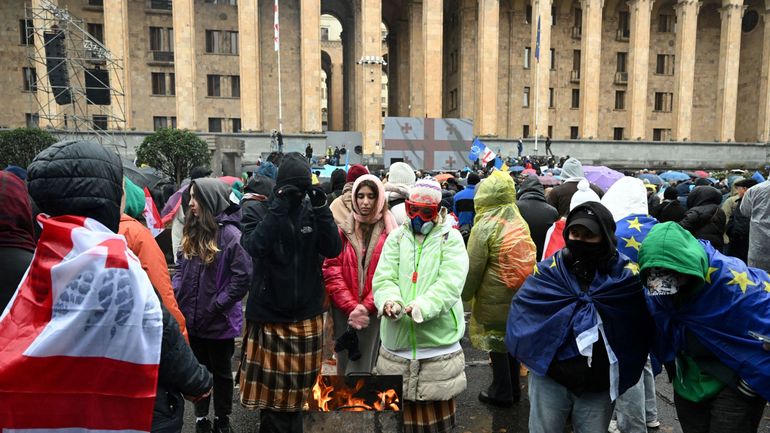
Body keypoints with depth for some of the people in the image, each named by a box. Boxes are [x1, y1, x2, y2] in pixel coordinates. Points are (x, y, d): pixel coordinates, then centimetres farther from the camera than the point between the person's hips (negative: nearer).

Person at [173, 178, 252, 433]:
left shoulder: (229, 234, -18)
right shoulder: (192, 232, 5)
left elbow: (244, 276, -20)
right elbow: (180, 266, 13)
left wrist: (218, 305, -18)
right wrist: (176, 294, -1)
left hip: (219, 320, -6)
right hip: (192, 316, 6)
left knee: (221, 371, 14)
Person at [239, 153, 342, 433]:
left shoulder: (311, 211, 1)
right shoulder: (259, 212, -5)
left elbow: (333, 249, -9)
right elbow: (255, 247, -23)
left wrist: (322, 209, -18)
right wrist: (277, 207, -27)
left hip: (306, 315, 3)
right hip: (269, 315, -2)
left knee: (298, 386, 18)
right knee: (271, 388, 8)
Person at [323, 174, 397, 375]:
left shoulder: (389, 232, -1)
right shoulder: (343, 230, 4)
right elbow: (332, 273, -1)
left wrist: (365, 307, -14)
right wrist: (352, 307, -10)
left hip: (374, 312, -2)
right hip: (344, 312, 2)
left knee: (363, 367, -1)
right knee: (344, 365, 13)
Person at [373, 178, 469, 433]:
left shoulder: (451, 239, 1)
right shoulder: (396, 237, 10)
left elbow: (450, 283, -13)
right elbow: (384, 277, -1)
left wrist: (424, 305, -29)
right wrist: (389, 299, -23)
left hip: (438, 340, -2)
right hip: (397, 339, 3)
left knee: (436, 410, 10)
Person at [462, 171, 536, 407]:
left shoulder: (485, 226, -17)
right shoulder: (519, 222, 1)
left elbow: (473, 267, -14)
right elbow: (527, 258, 12)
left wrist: (465, 294, 0)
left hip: (494, 296, -6)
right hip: (518, 294, 6)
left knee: (495, 342, 9)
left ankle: (501, 392, 22)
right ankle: (513, 388, 34)